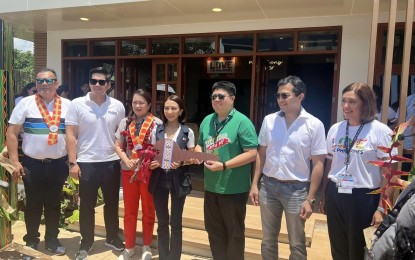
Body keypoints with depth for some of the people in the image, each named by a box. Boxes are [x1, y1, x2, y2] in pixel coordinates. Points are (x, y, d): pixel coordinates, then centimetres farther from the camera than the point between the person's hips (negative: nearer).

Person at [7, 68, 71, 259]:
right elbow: (11, 133, -3)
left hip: (58, 164, 2)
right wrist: (15, 162, -8)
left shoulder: (67, 105, 2)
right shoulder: (25, 103, -3)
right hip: (32, 164, -1)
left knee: (54, 204, 14)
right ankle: (31, 242, 29)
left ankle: (52, 240, 31)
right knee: (33, 205, 11)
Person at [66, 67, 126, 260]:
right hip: (87, 162, -2)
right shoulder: (77, 104, -4)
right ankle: (86, 243, 27)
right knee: (87, 205, 9)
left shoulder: (118, 106, 2)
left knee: (112, 203, 15)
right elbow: (71, 135, -5)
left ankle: (112, 238, 33)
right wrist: (72, 162, -9)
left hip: (111, 162, 2)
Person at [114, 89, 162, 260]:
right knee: (129, 211, 14)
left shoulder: (157, 123, -8)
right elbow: (118, 146, 6)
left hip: (150, 172, -3)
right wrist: (127, 161, -10)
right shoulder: (125, 122, 5)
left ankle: (146, 246, 30)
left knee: (148, 210, 12)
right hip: (129, 171, 3)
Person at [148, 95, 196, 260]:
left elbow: (191, 158, 1)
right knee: (162, 222, 12)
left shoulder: (188, 132, -2)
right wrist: (151, 163, -10)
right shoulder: (157, 130, 4)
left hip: (178, 180, -2)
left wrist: (181, 163, -18)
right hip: (159, 179, 2)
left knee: (176, 222, 8)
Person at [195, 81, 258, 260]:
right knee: (214, 230, 20)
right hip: (211, 187, 7)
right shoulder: (207, 121, 8)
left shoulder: (242, 121, -13)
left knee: (234, 232, 12)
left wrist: (223, 166, -24)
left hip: (234, 189, -6)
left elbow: (252, 153, -18)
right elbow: (200, 144, 18)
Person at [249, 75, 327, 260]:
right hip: (268, 185, 3)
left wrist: (310, 199, -9)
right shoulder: (269, 120, 1)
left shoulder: (314, 125, -9)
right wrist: (254, 184, 4)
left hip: (296, 188, -3)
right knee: (268, 240, 17)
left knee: (297, 244, 13)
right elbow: (261, 154, 7)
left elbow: (318, 164, -7)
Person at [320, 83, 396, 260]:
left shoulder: (380, 131, -10)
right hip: (335, 195, 5)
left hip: (364, 198, -4)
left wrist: (381, 208, -12)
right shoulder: (335, 129, 4)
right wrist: (324, 196, 14)